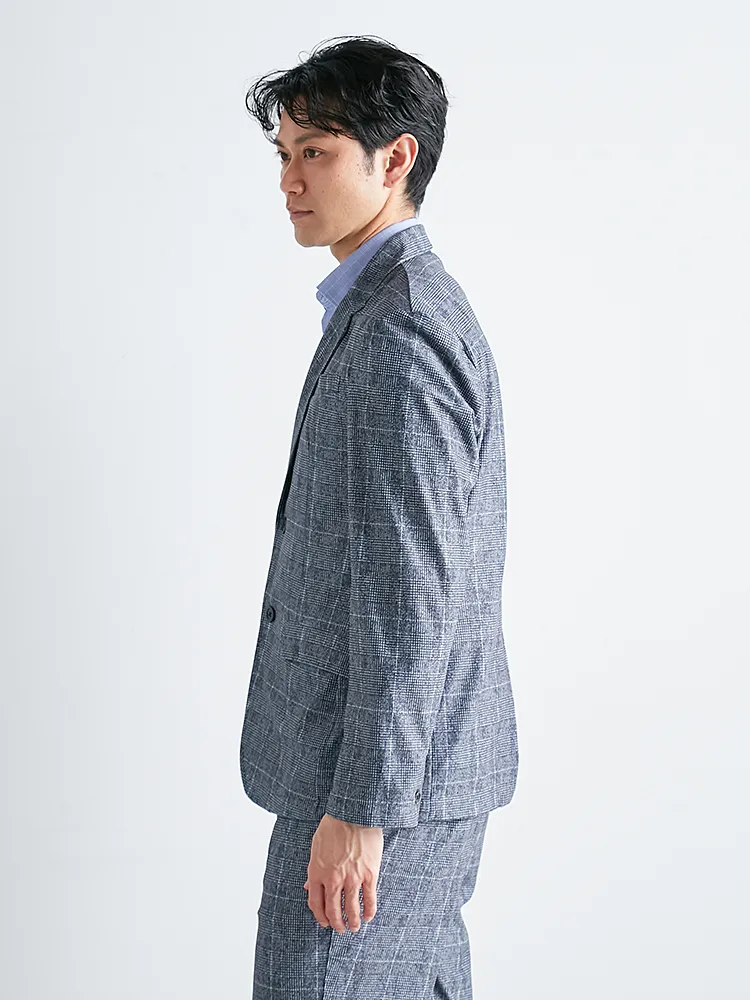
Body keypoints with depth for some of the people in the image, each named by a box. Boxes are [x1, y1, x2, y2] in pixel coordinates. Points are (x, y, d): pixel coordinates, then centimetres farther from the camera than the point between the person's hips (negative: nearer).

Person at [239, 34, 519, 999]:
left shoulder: (397, 336, -20)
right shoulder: (419, 307, 13)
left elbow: (412, 592, -24)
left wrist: (358, 809, -22)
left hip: (384, 772, -10)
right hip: (420, 756, 10)